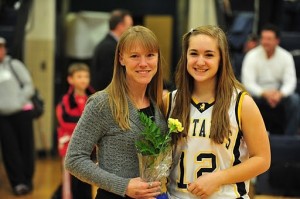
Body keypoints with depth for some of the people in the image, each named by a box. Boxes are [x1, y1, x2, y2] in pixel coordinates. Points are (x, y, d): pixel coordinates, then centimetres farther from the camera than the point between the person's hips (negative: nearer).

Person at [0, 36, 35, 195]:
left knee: (26, 146, 4)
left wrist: (18, 102, -11)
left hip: (22, 112, -1)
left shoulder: (15, 65, 2)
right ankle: (18, 182, 5)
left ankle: (27, 179, 16)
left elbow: (28, 86, 0)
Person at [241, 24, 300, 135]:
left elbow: (290, 81, -9)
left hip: (279, 94, 2)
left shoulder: (286, 56, -4)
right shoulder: (252, 56, -11)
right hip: (258, 93, -2)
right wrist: (265, 94, -35)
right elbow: (248, 82, -18)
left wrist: (280, 94, -32)